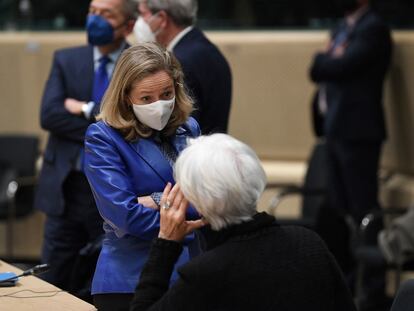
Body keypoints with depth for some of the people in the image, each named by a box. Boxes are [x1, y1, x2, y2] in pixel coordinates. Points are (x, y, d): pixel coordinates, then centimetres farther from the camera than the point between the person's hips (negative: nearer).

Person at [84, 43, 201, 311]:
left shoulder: (188, 129, 8)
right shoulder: (103, 138, -8)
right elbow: (126, 216, -17)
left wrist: (162, 201, -15)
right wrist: (187, 220, -9)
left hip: (192, 275, 5)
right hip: (132, 281, -5)